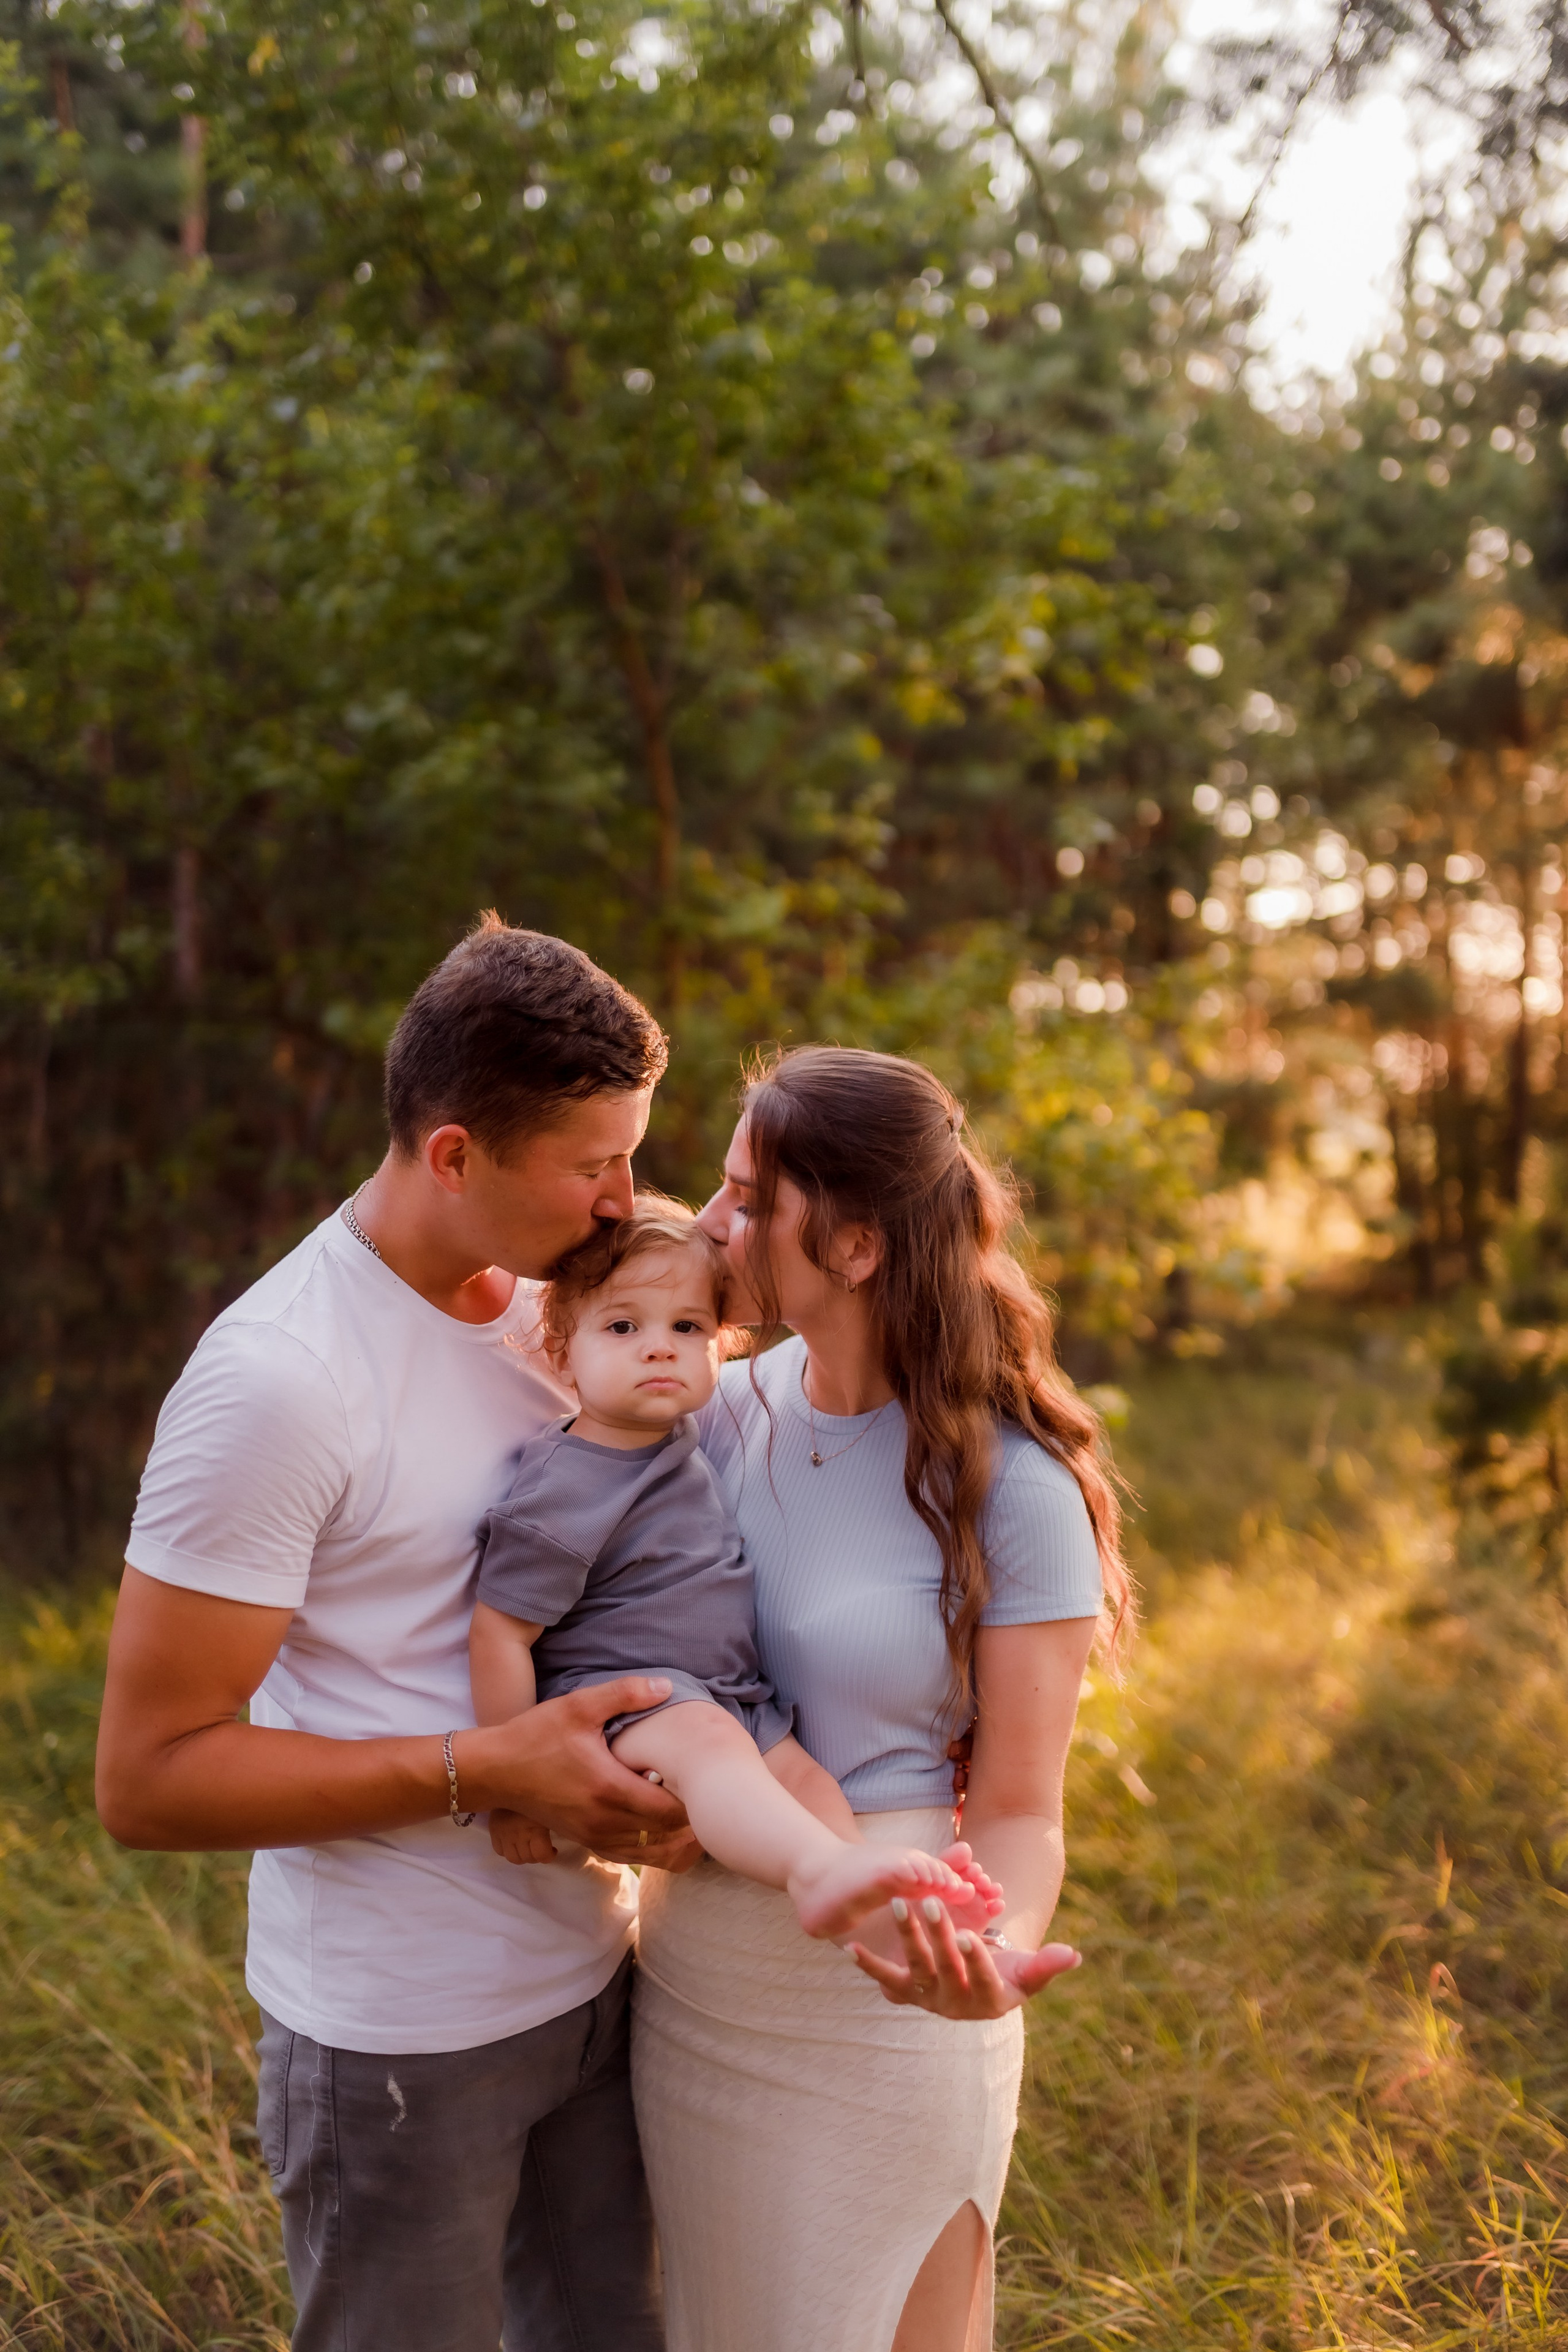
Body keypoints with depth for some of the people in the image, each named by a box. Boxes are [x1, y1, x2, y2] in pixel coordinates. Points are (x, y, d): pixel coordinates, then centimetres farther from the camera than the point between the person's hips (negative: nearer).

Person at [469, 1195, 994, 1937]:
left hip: (722, 1694, 10)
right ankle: (820, 1870, -59)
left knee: (806, 1777, -9)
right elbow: (498, 1632, -15)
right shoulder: (562, 1492, -17)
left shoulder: (677, 1441, 8)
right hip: (610, 1692, -10)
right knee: (706, 1737, -34)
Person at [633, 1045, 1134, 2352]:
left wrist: (999, 1957, -35)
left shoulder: (1011, 1489, -17)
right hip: (691, 1982, 5)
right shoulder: (727, 1413, -4)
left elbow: (1019, 1809, -13)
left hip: (884, 2001, -4)